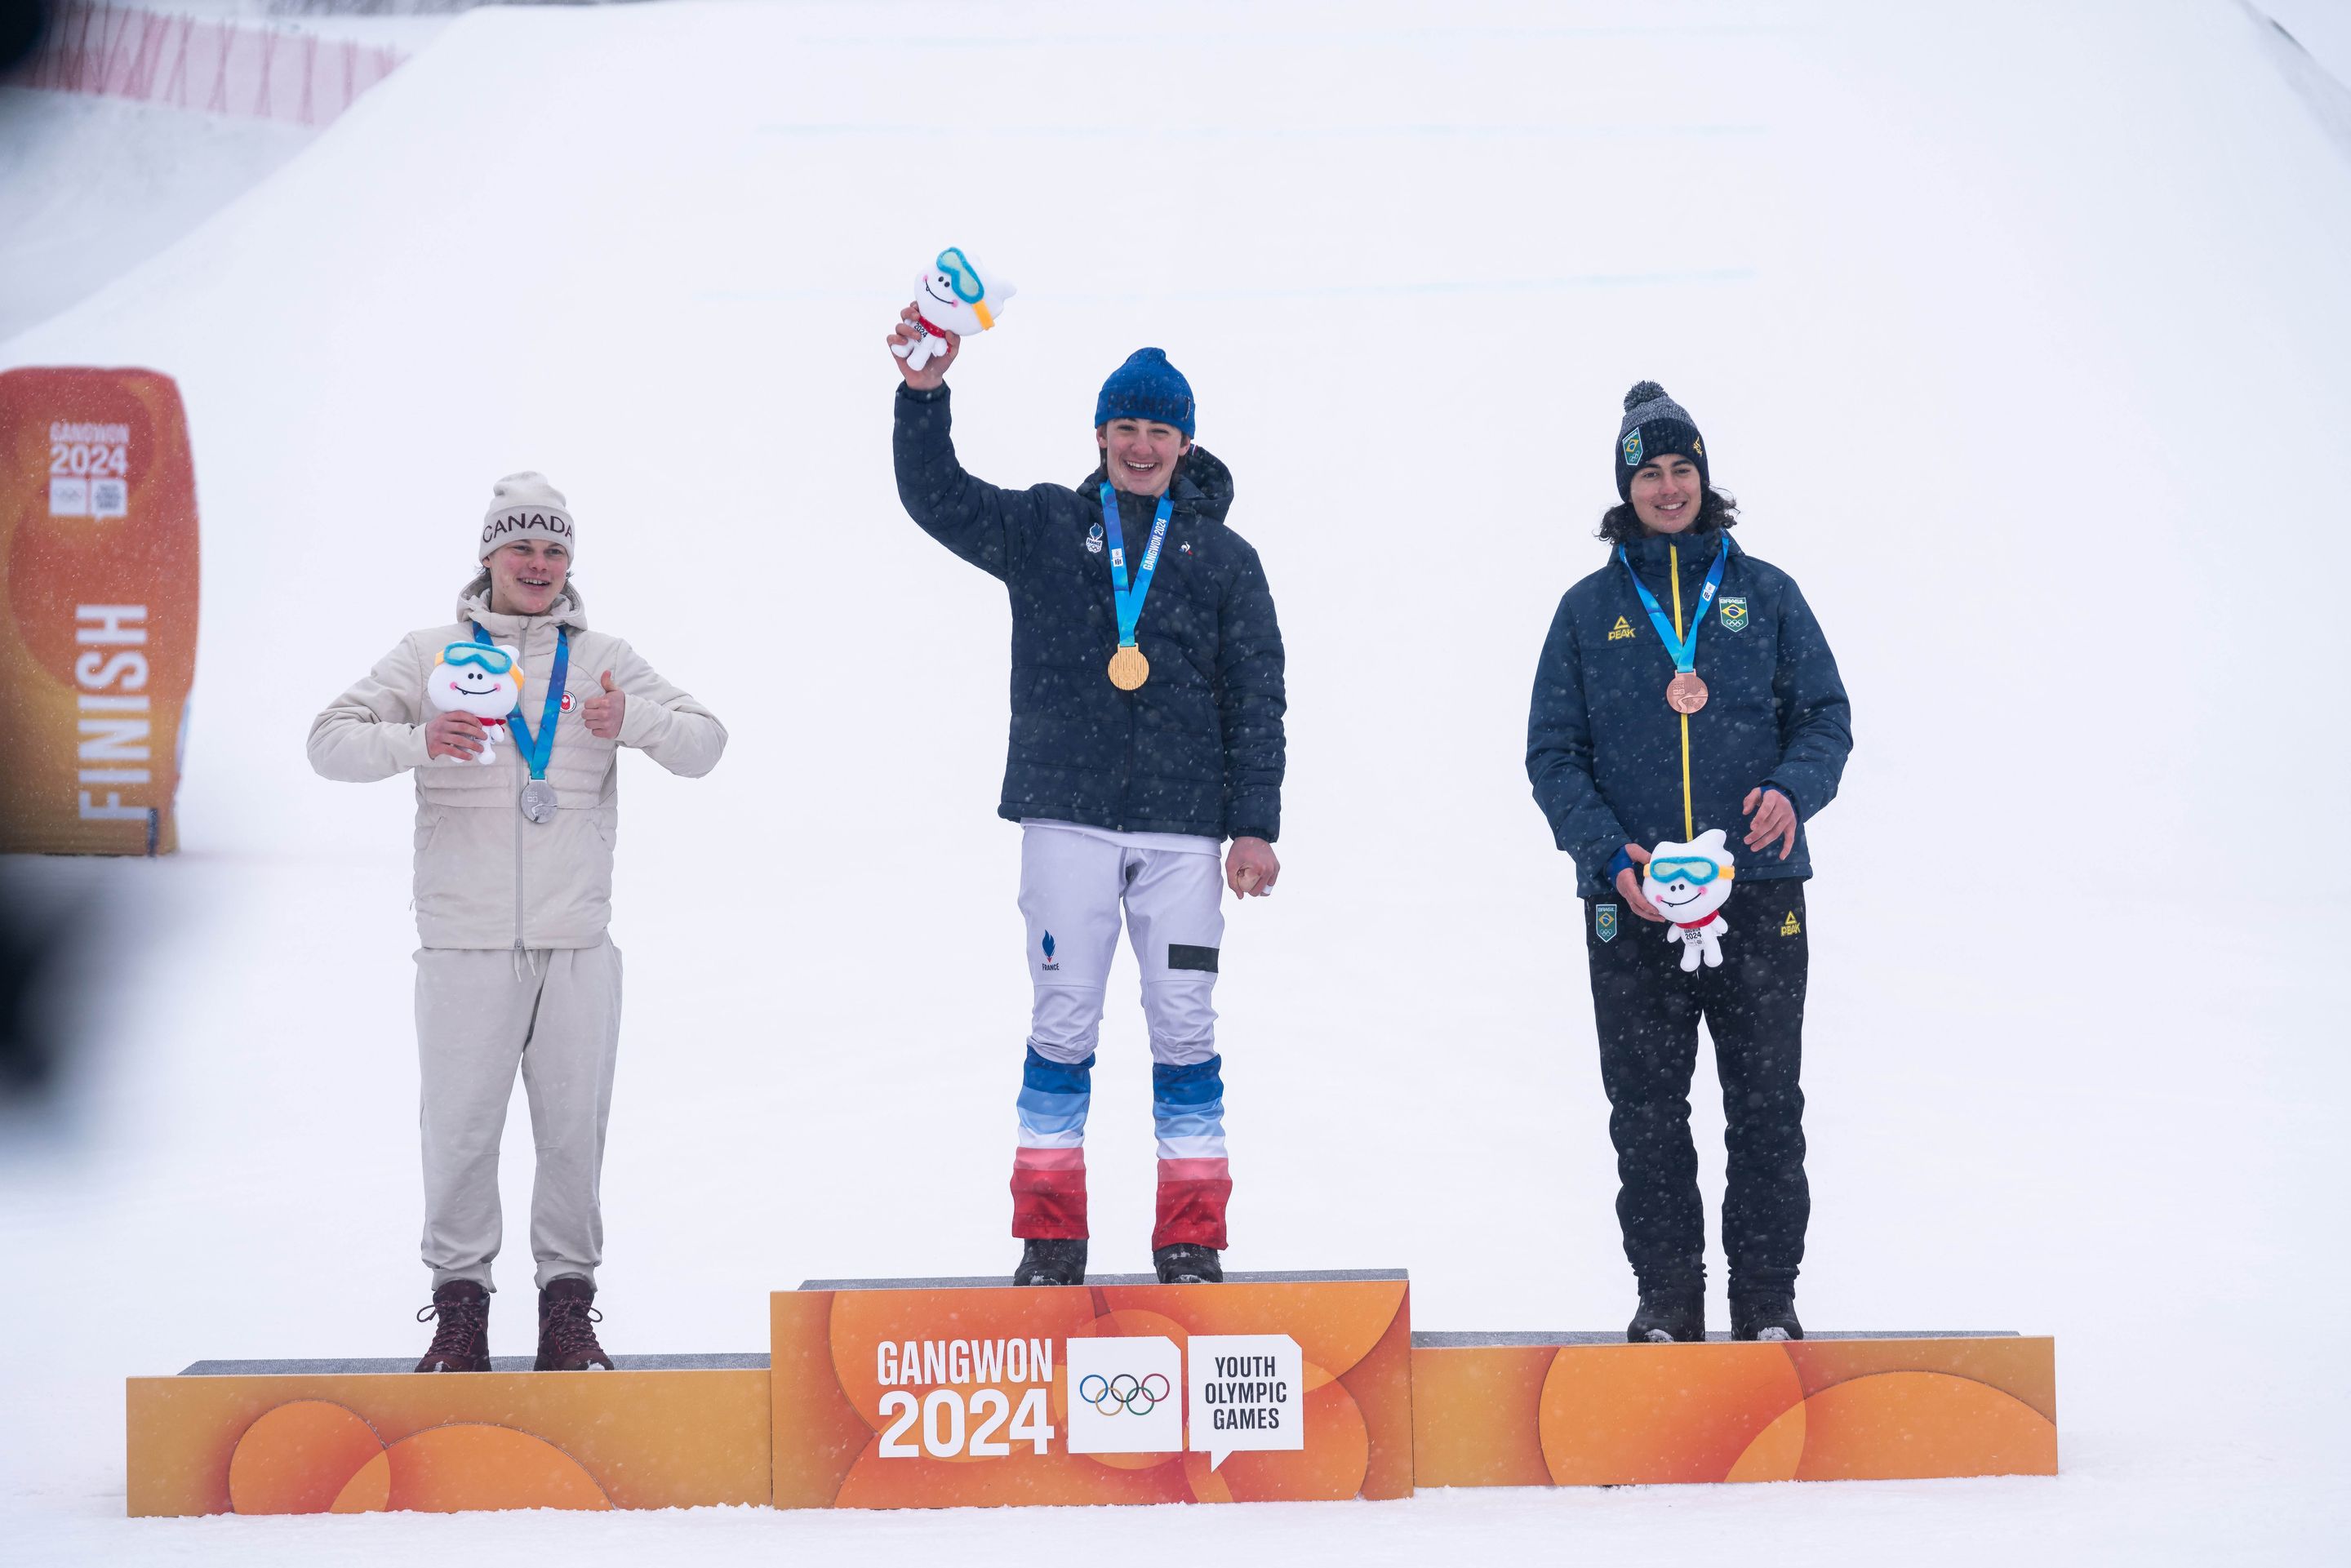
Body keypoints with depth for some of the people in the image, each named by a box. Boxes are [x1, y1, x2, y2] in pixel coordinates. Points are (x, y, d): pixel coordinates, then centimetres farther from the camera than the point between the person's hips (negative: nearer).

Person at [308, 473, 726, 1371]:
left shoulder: (603, 660, 12)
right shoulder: (433, 656, 8)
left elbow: (704, 746, 6)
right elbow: (330, 742, 2)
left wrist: (632, 719, -16)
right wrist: (417, 741, -18)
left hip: (578, 944, 2)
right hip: (464, 943, -1)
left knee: (574, 1129, 3)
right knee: (460, 1128, -2)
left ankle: (568, 1309, 12)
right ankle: (460, 1305, 10)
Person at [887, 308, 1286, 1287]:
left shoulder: (1222, 557, 10)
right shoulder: (1045, 529, 10)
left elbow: (1256, 701, 8)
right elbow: (937, 499, -2)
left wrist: (1255, 827, 1)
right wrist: (924, 395, -17)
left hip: (1183, 824, 0)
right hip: (1067, 818, 0)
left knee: (1184, 1025, 0)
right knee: (1063, 1020, 0)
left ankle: (1192, 1239, 6)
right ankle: (1049, 1235, 6)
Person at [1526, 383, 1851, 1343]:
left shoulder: (1765, 596, 9)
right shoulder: (1589, 610, 9)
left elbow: (1826, 715, 9)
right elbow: (1553, 752, 7)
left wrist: (1792, 789, -13)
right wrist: (1608, 851, -9)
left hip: (1759, 892, 0)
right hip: (1631, 902, 0)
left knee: (1767, 1103, 1)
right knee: (1646, 1108, 2)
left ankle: (1767, 1294, 8)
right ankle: (1667, 1292, 10)